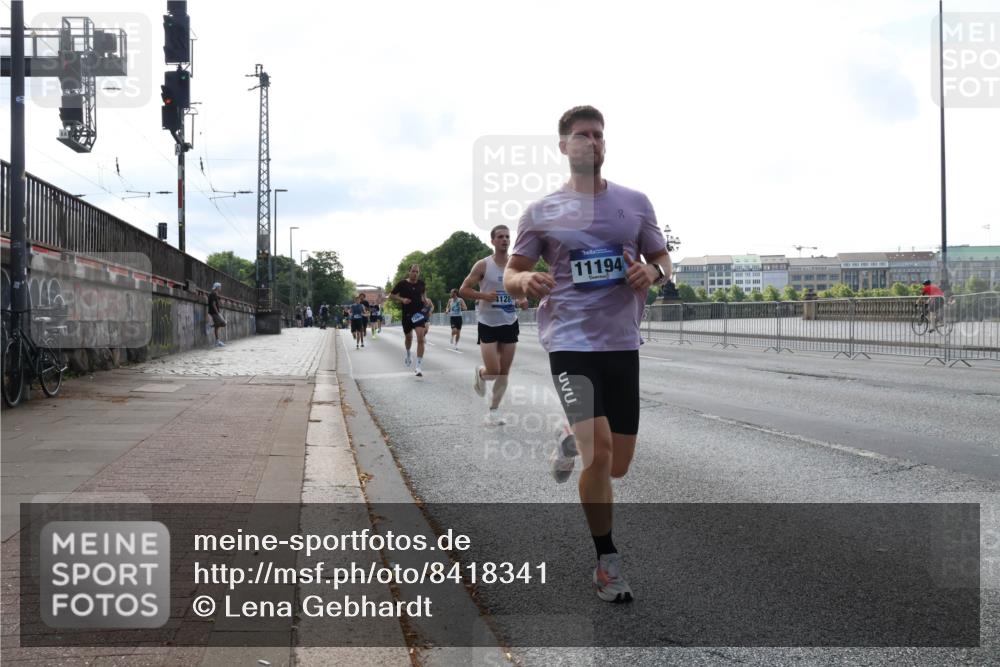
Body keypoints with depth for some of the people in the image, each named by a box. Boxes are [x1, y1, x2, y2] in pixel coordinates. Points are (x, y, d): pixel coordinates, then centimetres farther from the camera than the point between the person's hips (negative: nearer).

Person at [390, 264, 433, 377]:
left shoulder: (421, 283, 1)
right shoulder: (402, 284, -7)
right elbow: (391, 295, 0)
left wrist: (425, 299, 2)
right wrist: (402, 299, -15)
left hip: (419, 313, 0)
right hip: (407, 314, 0)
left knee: (420, 338, -17)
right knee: (408, 337, 19)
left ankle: (418, 366, -16)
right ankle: (408, 355, 52)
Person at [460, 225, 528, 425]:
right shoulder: (483, 265, -9)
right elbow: (463, 290, -7)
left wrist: (524, 300, -5)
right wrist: (483, 295, -23)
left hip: (510, 323, 4)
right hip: (488, 323, -4)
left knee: (504, 372, 4)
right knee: (493, 372, -11)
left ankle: (494, 410, 18)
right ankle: (480, 373, 25)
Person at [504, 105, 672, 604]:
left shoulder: (634, 202, 8)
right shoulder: (541, 212, 2)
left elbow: (663, 261, 15)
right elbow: (509, 275, 7)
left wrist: (652, 272, -9)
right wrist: (525, 281, -17)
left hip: (623, 342, 3)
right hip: (570, 340, -3)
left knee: (617, 465, 8)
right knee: (599, 452, -18)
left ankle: (572, 445, 44)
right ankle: (607, 563, 0)